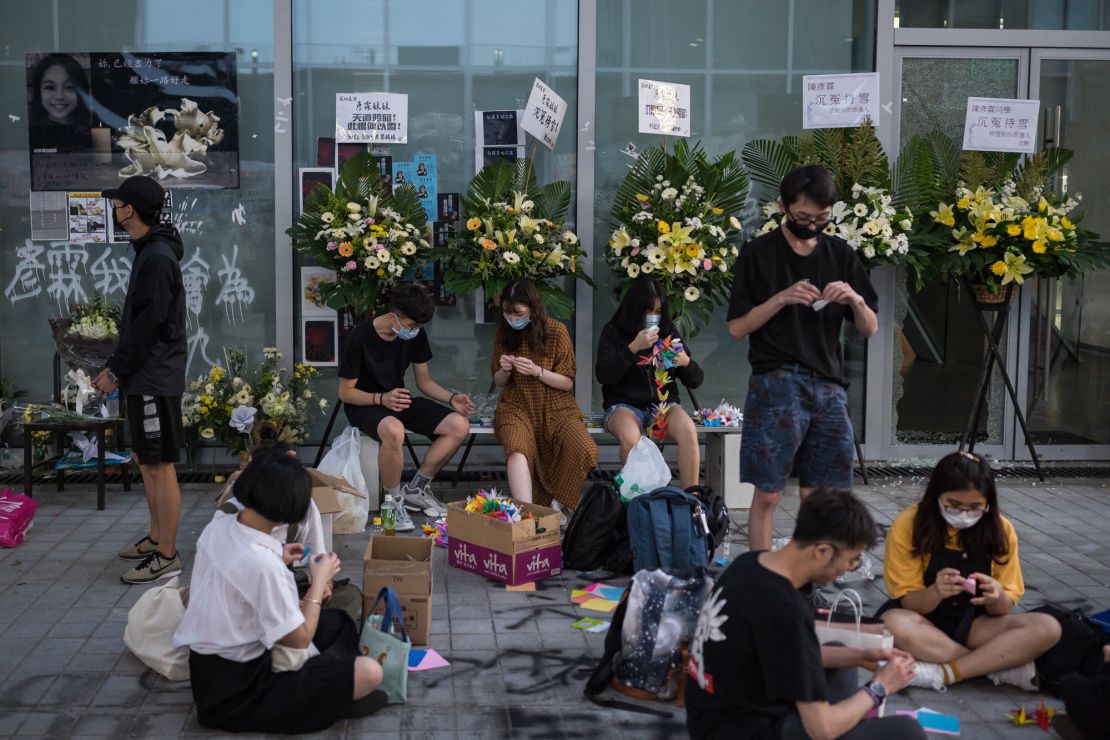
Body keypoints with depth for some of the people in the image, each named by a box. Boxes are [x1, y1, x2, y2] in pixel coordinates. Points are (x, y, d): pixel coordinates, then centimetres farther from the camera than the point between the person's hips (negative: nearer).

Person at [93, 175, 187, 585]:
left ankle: (166, 556, 1)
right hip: (144, 377, 10)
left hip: (155, 379, -10)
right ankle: (156, 538, 29)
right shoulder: (149, 252, 14)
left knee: (160, 466, -5)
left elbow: (148, 324, -20)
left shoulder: (157, 258, -17)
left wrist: (117, 371, -14)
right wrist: (113, 366, 16)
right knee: (146, 460, 17)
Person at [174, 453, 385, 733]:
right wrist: (320, 580, -6)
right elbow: (299, 639, -17)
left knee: (336, 621, 19)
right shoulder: (262, 563, -29)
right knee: (369, 673, -19)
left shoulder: (217, 527, -3)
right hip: (235, 693, -9)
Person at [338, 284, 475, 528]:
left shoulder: (416, 335, -4)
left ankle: (416, 489, 0)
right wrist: (381, 398, -30)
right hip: (363, 405, -6)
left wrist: (452, 398, -11)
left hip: (400, 399, 6)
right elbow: (345, 392, -13)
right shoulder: (360, 337, -20)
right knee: (394, 430, -42)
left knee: (459, 425, -15)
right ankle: (394, 501, -18)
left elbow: (424, 380, 7)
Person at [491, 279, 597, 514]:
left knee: (585, 451, -28)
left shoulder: (556, 331, -5)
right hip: (517, 407, 1)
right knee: (517, 450, -35)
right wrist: (504, 370, -10)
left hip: (556, 407, 0)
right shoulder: (504, 332, 4)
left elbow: (568, 383, -2)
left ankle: (557, 504, -7)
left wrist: (537, 371, -20)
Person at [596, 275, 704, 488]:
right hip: (624, 405, -2)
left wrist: (687, 363, -12)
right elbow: (603, 375, -9)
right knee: (630, 436, -37)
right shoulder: (613, 332, 5)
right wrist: (633, 348, -17)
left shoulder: (667, 332, 11)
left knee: (688, 430, -31)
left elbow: (695, 381, 12)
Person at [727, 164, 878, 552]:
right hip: (776, 385, -4)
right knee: (768, 494, -3)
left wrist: (855, 300, -9)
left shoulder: (841, 254, 11)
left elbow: (870, 330, 11)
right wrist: (781, 298, -15)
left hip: (828, 387, 4)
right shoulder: (758, 254, 1)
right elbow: (737, 328, -1)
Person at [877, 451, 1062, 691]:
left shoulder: (1000, 530, -5)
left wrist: (996, 597, -27)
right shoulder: (908, 525, -13)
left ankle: (944, 673, -25)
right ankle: (1003, 665, -23)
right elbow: (909, 603, -11)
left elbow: (1004, 610, -2)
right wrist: (937, 592, -33)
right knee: (894, 625, -38)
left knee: (1047, 628, -23)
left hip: (975, 624, 3)